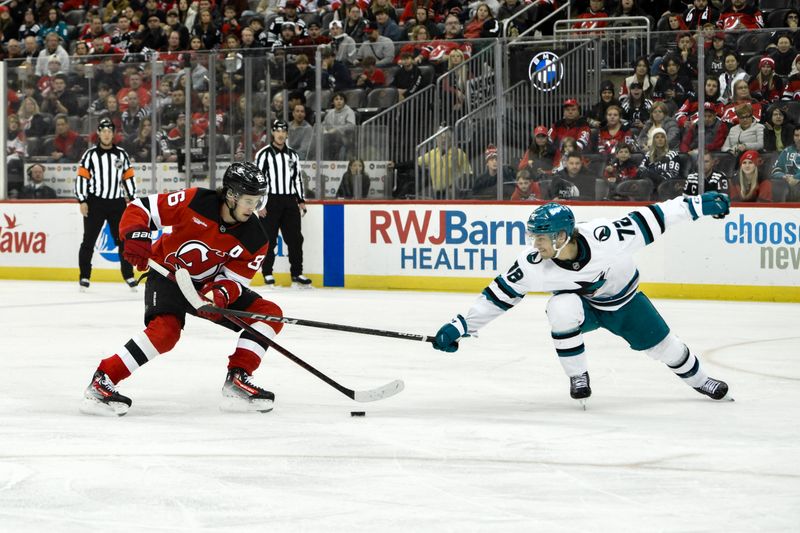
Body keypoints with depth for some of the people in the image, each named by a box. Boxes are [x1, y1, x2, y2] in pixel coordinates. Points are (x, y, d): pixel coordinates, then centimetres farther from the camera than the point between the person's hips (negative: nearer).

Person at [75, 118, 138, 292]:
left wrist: (133, 200, 8)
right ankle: (84, 276, 6)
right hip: (95, 203, -3)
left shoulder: (122, 154, 9)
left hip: (117, 203, 3)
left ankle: (128, 275, 13)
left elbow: (128, 178, 12)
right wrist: (82, 201, -11)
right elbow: (82, 177, -4)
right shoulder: (90, 154, -2)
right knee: (89, 240, -1)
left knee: (123, 239, 4)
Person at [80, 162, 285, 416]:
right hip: (168, 273, -5)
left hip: (210, 283, 5)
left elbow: (234, 279, -12)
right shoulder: (196, 202, -22)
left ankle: (237, 381, -9)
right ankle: (100, 383, -27)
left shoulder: (255, 240, -13)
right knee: (165, 329, -32)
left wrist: (221, 293, -35)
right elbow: (141, 208, -17)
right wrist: (136, 235, -36)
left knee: (269, 313, -8)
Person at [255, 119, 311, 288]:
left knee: (295, 239, 2)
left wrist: (301, 201, 10)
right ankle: (267, 274, 5)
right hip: (270, 202, -5)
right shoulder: (264, 154, -4)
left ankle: (297, 275, 7)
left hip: (290, 202, 5)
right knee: (269, 240, -3)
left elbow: (297, 179, 18)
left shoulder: (293, 155, 13)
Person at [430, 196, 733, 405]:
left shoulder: (604, 238, -37)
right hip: (582, 305, 0)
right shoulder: (533, 263, -30)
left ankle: (699, 380, 38)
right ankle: (578, 379, -14)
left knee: (663, 345, 5)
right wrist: (461, 326, -25)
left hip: (625, 300, 0)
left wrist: (698, 205, -31)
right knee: (562, 309, -32)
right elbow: (501, 294, -22)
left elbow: (650, 220, -30)